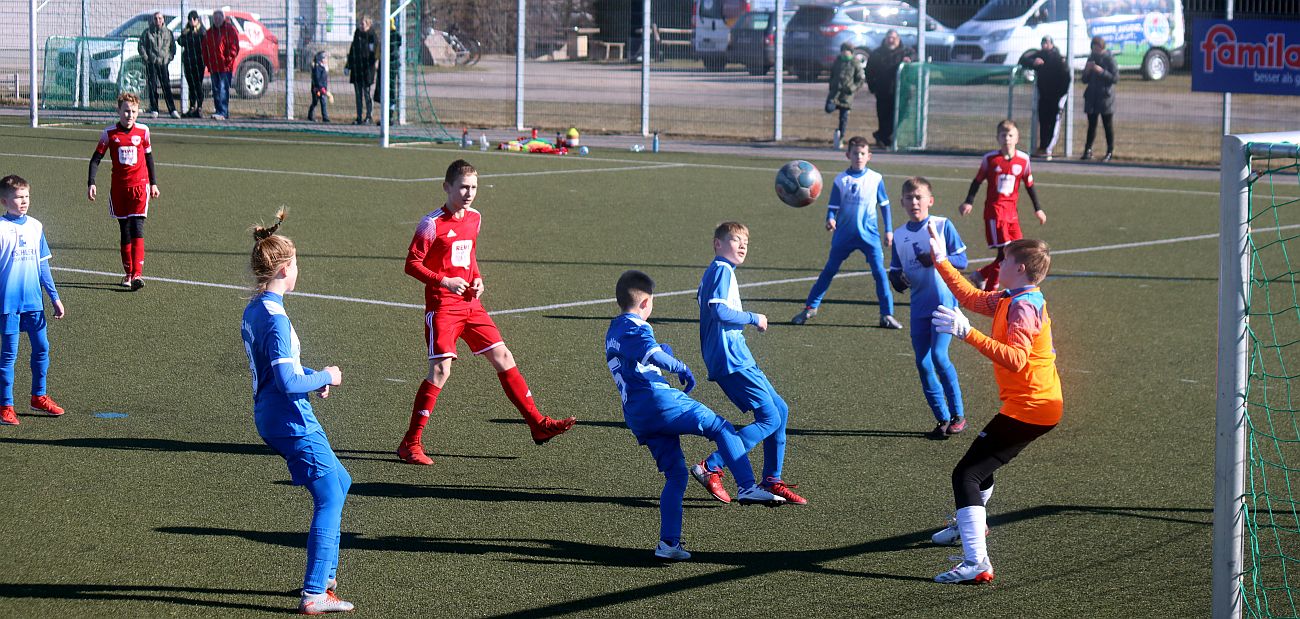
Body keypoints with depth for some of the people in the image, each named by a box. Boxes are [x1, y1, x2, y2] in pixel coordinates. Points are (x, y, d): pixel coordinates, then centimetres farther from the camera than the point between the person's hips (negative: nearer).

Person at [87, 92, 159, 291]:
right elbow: (96, 159, 3)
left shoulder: (143, 131, 2)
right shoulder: (109, 134, -1)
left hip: (140, 186, -1)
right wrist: (91, 183, -8)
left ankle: (137, 274, -18)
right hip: (118, 187, 1)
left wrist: (153, 183, 20)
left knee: (137, 229, -12)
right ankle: (128, 273, 18)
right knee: (125, 232, 8)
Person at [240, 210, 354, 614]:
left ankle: (325, 576, 25)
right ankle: (314, 595, -7)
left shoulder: (252, 311, 10)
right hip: (293, 422, -10)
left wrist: (312, 380, 14)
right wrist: (324, 378, -9)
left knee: (339, 481, 22)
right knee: (329, 499, -5)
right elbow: (287, 382, -25)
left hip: (269, 418, 10)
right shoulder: (276, 319, -20)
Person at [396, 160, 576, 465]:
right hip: (442, 306, -7)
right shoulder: (432, 224, -11)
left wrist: (477, 279, 7)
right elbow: (412, 264, -11)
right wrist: (443, 281, -22)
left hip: (470, 304, 7)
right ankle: (411, 444, -7)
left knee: (502, 357, 7)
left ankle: (538, 425, 15)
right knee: (441, 369, -14)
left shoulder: (474, 219, 11)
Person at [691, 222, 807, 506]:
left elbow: (714, 312, 29)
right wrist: (754, 319, -11)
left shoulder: (717, 271, 21)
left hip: (739, 359, 11)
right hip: (731, 359, -11)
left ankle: (772, 481, 16)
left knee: (780, 409, 13)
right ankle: (710, 468, -15)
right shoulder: (722, 270, -11)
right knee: (769, 418, -13)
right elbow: (719, 311, -23)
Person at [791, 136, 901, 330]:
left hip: (869, 234, 0)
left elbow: (884, 204, 10)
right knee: (829, 270, 6)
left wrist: (888, 230, 9)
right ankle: (810, 307, 17)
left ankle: (887, 314, 0)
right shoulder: (841, 180, -2)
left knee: (879, 271, -8)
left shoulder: (876, 178, 0)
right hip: (844, 234, 0)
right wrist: (830, 219, -21)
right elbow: (833, 206, 0)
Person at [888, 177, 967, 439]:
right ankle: (943, 420, 13)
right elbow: (895, 270, 16)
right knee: (923, 363, 2)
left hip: (945, 302, -5)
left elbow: (962, 260, -6)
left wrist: (937, 259, -23)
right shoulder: (899, 235, 9)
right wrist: (897, 280, -7)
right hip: (919, 307, 5)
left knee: (938, 356, -16)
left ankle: (958, 415, -2)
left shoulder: (943, 225, -4)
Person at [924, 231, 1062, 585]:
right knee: (980, 461, 33)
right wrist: (941, 261, 27)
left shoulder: (1023, 307, -20)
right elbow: (972, 298, 25)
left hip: (1028, 407, -10)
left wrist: (968, 334, -40)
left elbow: (1016, 358, -34)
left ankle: (977, 564, -24)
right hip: (1040, 404, 10)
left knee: (966, 474, -15)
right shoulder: (1011, 300, 10)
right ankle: (971, 525, 58)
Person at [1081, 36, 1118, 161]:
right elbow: (1085, 80, 15)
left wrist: (1102, 71, -20)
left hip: (1105, 96, -5)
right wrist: (1087, 70, -4)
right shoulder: (1091, 58, 12)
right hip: (1092, 97, 5)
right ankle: (1088, 150, 10)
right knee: (1092, 125, 6)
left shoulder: (1109, 58, -4)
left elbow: (1115, 78, -10)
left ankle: (1110, 152, 6)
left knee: (1107, 125, 0)